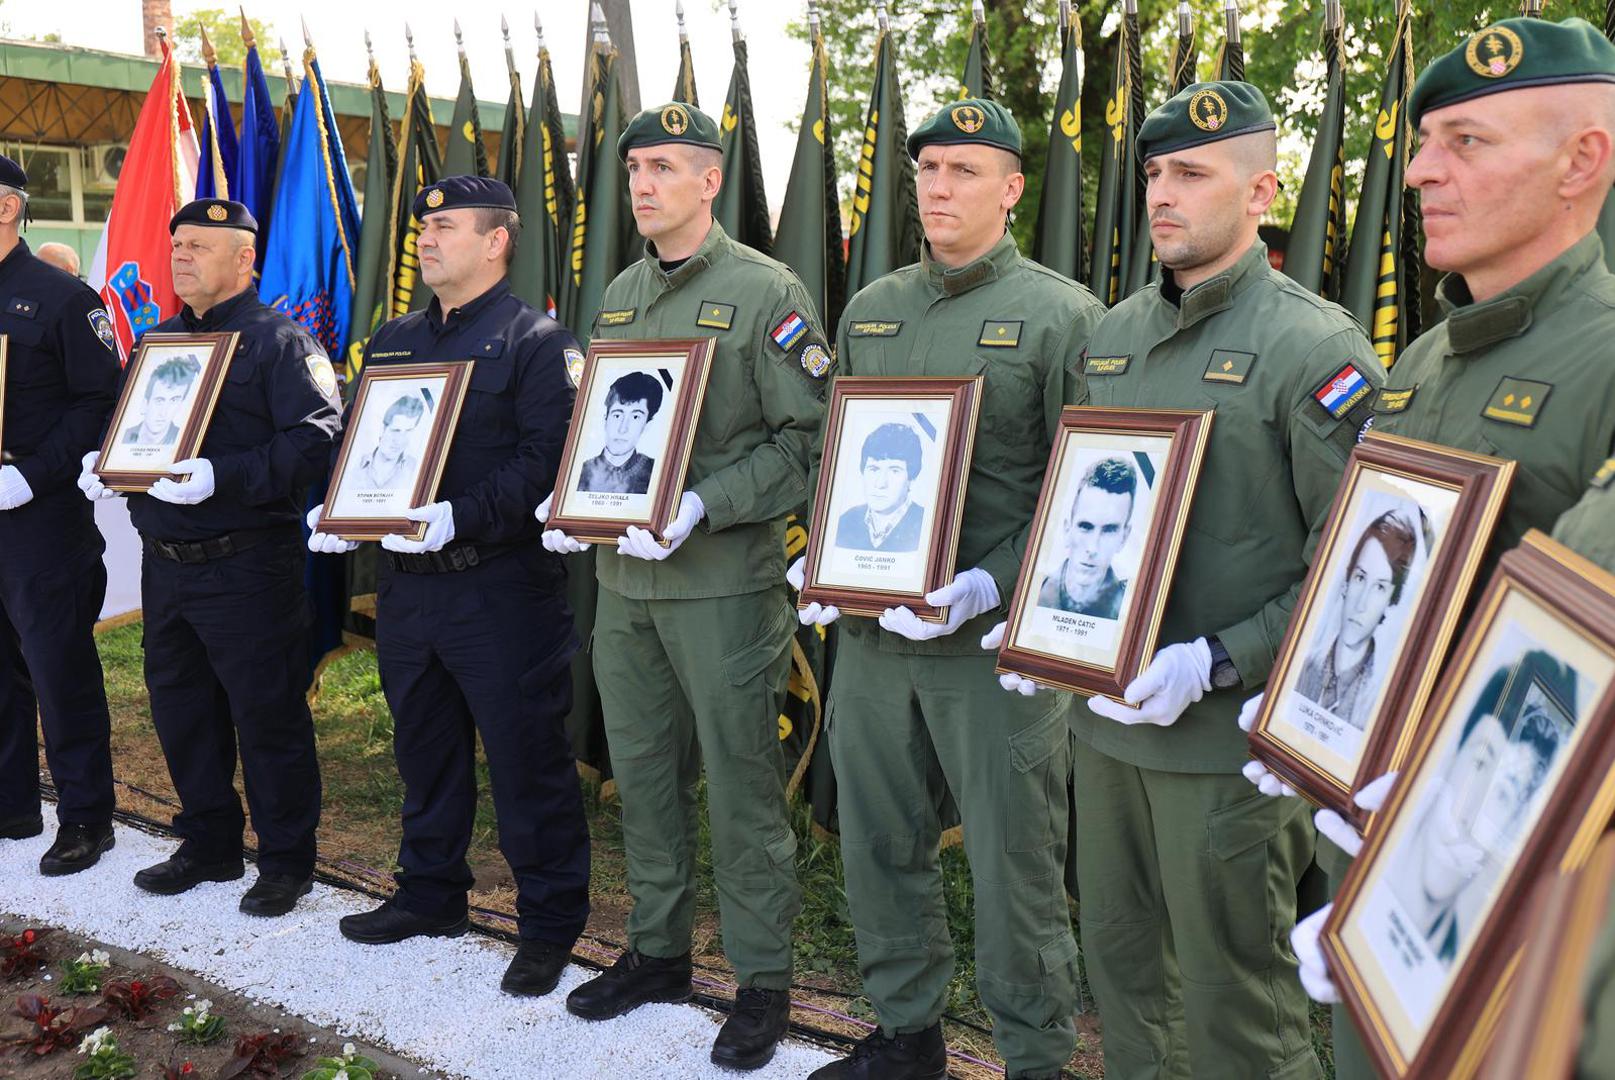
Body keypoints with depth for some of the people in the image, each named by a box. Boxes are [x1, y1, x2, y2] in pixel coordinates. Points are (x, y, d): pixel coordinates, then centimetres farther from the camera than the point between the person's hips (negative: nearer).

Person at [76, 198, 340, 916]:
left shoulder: (278, 340, -7)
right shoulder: (158, 342, 17)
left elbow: (314, 438, -19)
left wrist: (224, 477, -27)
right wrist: (102, 462, 1)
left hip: (247, 566, -8)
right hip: (164, 561, 8)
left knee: (267, 713, 1)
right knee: (179, 708, 16)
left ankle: (286, 859, 15)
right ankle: (208, 844, 32)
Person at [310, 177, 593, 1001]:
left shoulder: (536, 341, -7)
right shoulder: (391, 341, 16)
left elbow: (545, 459, -17)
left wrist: (462, 517, -27)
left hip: (502, 586, -7)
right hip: (405, 584, 7)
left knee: (526, 756, 1)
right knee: (423, 747, 19)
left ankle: (550, 923, 16)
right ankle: (430, 894, 36)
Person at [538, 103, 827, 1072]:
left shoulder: (767, 292, -7)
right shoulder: (618, 297, 13)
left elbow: (809, 438, -11)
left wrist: (704, 504, -21)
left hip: (725, 586, -6)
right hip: (623, 580, 7)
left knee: (741, 784, 2)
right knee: (644, 774, 15)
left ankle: (764, 981, 18)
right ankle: (658, 952, 32)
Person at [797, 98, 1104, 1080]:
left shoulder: (1062, 315, -4)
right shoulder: (869, 310, 13)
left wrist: (992, 584, -19)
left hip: (995, 638, -5)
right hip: (870, 627, 6)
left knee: (1013, 861, 4)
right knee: (880, 842, 15)